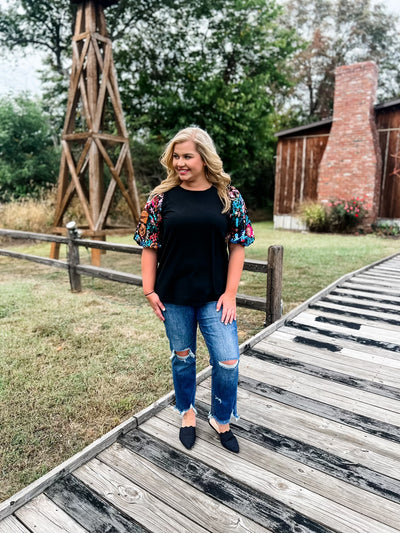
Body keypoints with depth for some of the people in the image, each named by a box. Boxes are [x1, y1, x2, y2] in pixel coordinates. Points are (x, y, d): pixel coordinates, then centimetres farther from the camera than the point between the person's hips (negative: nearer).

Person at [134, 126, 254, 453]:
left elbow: (237, 245, -1)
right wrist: (149, 290, -2)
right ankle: (188, 412, 43)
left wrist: (230, 293, -6)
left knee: (228, 361, 1)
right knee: (182, 357, 16)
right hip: (174, 297, 1)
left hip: (214, 296, 0)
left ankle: (221, 420, 29)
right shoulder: (162, 197, -1)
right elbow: (150, 246, 2)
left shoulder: (229, 197, -2)